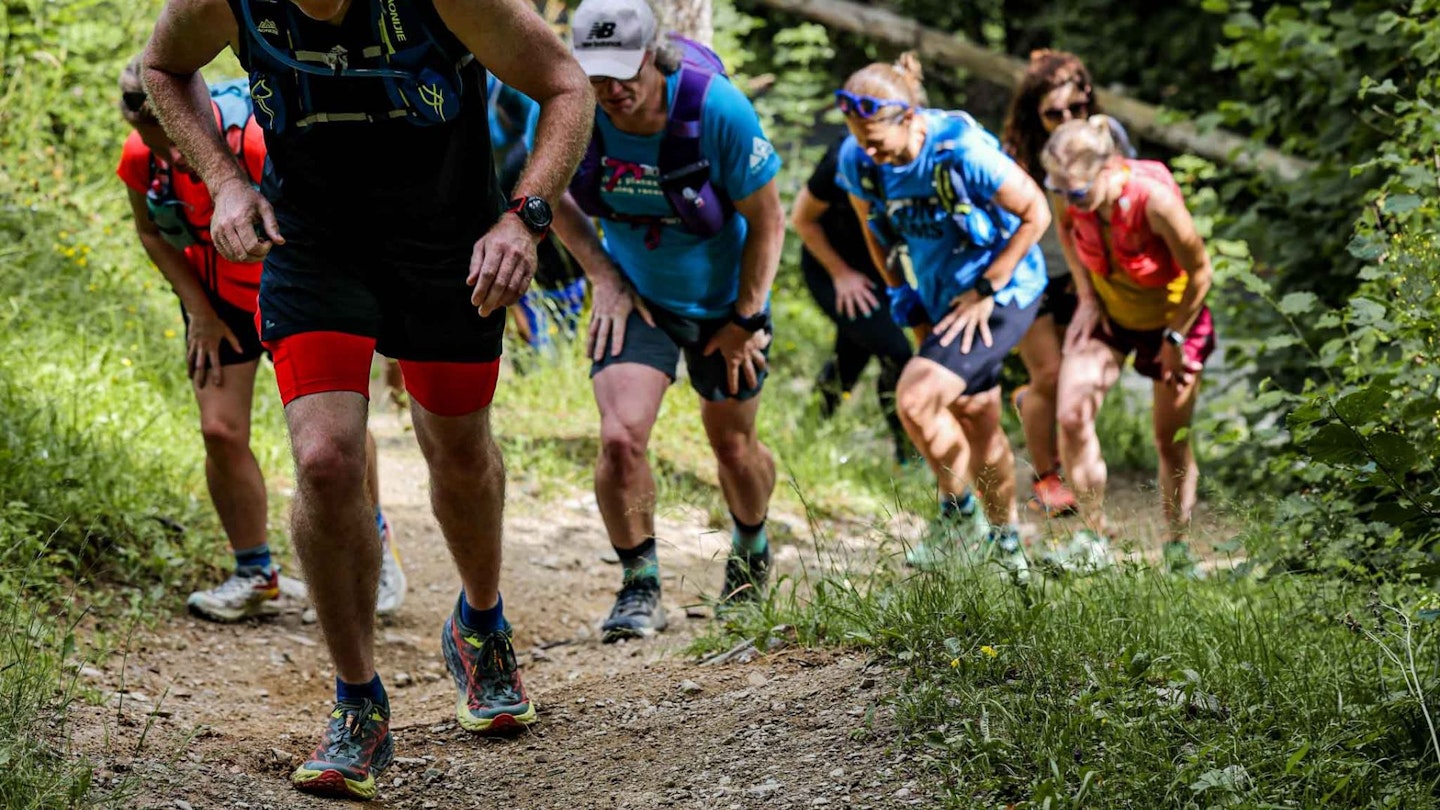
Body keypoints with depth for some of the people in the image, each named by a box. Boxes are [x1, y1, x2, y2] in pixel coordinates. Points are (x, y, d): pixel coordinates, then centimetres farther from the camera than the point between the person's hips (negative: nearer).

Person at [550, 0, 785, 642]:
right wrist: (603, 276, -8)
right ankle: (640, 589, 0)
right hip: (636, 297, 1)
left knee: (733, 446, 16)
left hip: (723, 300, -1)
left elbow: (767, 220, -16)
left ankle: (751, 546, 49)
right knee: (620, 438, -19)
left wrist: (745, 319, -12)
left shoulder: (717, 108, -29)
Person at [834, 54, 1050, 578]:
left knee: (916, 398, -21)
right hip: (941, 298, 6)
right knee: (976, 422, 16)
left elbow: (1035, 213, -18)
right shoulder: (857, 161, -13)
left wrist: (985, 290, -16)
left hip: (1002, 292, -6)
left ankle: (960, 515, 1)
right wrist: (902, 295, 5)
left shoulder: (963, 152, -29)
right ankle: (1006, 542, 35)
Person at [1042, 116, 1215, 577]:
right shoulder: (1073, 197, -23)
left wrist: (1175, 339, -13)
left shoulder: (1156, 199, -36)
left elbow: (1199, 272, -22)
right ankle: (1095, 536, 0)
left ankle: (1178, 546, 25)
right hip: (1107, 310, 4)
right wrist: (1087, 296, -3)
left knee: (1172, 441, 4)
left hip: (1173, 315, -3)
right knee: (1072, 415, -15)